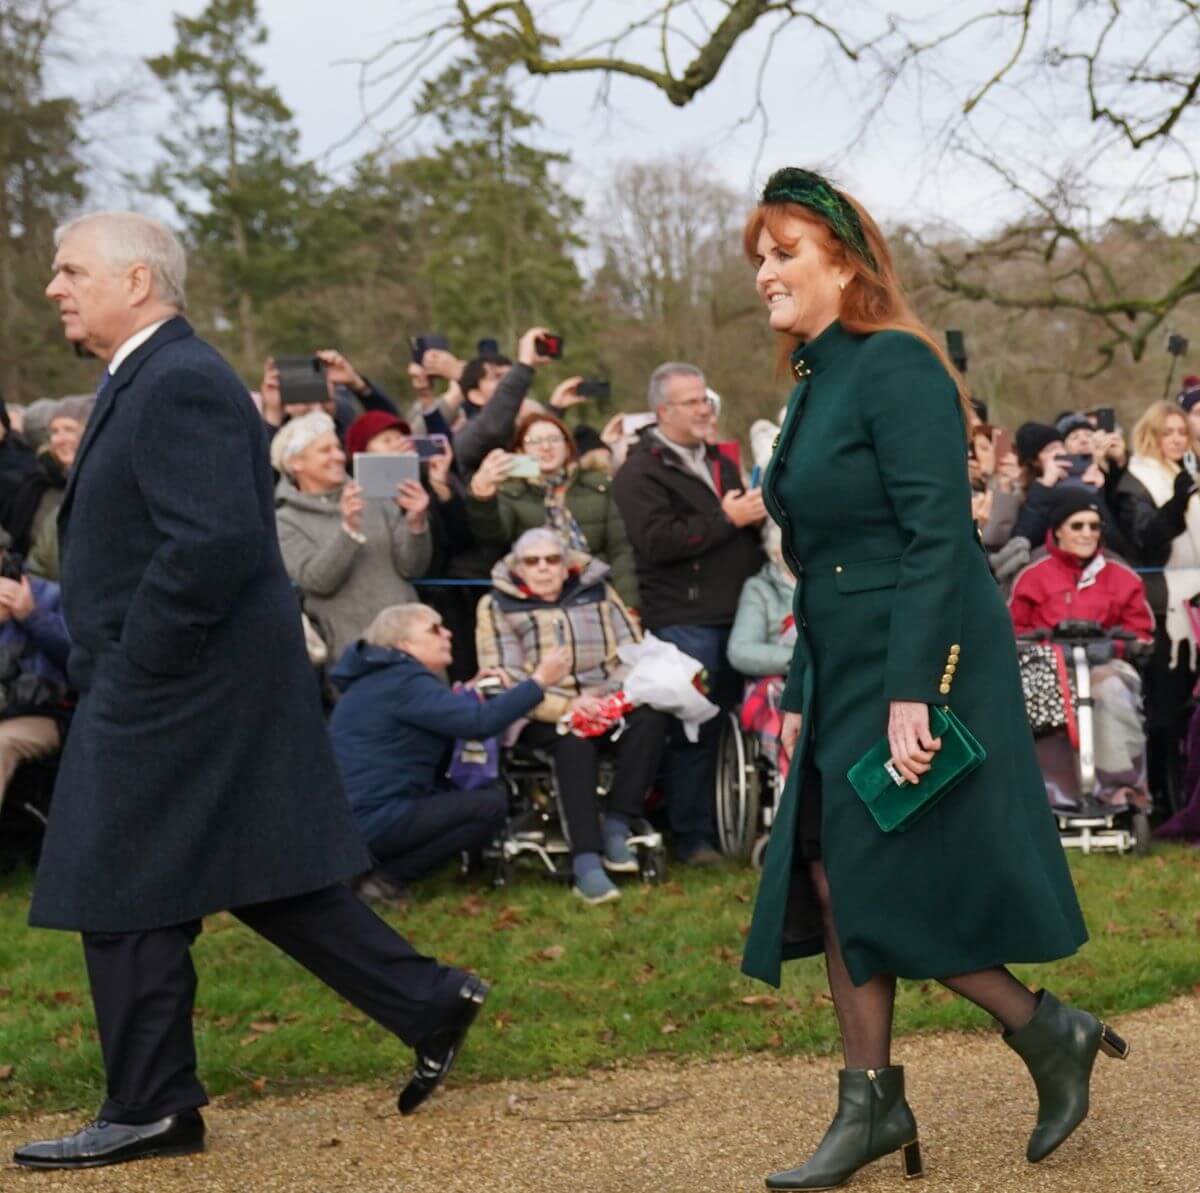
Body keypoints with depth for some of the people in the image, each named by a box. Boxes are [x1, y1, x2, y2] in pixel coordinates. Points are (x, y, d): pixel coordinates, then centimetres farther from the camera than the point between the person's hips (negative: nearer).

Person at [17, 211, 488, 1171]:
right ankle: (430, 1004, 19)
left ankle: (150, 1110, 11)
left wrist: (131, 670, -20)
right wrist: (112, 670, 15)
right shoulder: (148, 378, 16)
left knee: (123, 895, -1)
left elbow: (214, 542, -26)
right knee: (261, 875, 14)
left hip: (170, 696, -10)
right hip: (195, 691, 10)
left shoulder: (181, 384, -16)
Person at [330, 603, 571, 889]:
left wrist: (471, 693, 11)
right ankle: (385, 875, -8)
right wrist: (538, 681, -16)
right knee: (492, 805, -12)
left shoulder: (383, 679, 19)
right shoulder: (404, 683, -14)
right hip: (373, 821, -11)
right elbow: (481, 721, -24)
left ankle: (371, 863, 9)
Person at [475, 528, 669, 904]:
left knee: (651, 716, -28)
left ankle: (616, 827, -25)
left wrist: (610, 695, -12)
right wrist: (565, 707, -21)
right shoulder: (496, 607, 6)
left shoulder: (598, 592, 16)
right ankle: (585, 860, -42)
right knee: (575, 737, -37)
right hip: (542, 717, -3)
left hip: (605, 704, 3)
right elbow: (502, 681, -6)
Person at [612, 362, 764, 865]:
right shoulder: (640, 472, -6)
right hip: (685, 620, -7)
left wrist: (758, 512, 7)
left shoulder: (718, 462, 20)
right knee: (695, 730, -5)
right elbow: (656, 541, -20)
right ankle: (692, 837, 3)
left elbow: (747, 528, 32)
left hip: (735, 613, 7)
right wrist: (726, 520, -16)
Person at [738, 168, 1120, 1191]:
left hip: (919, 670, -9)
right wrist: (800, 696, 15)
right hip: (846, 680, 9)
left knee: (883, 885, -5)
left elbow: (939, 539, -21)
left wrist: (912, 694, -25)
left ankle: (1049, 1032, 13)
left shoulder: (895, 366, -14)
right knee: (834, 882, 6)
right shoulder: (814, 384, 14)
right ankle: (871, 1107, 12)